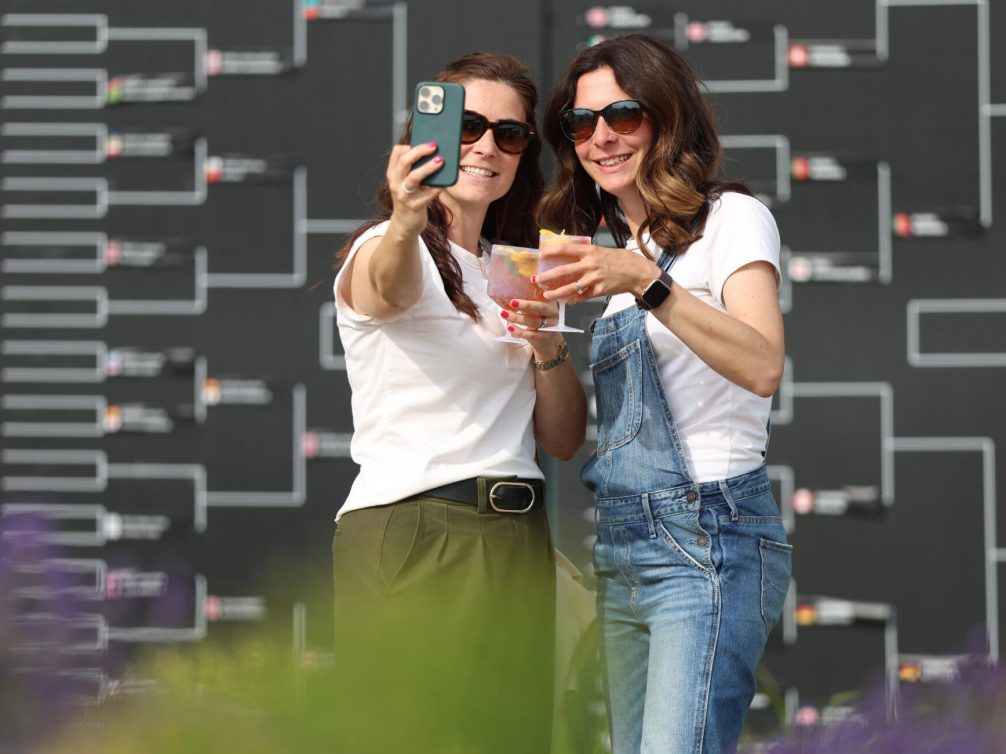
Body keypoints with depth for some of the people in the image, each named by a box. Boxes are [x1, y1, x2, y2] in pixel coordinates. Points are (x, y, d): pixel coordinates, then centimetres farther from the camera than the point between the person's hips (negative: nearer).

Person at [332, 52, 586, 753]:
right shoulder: (385, 251, -3)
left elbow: (565, 439, 16)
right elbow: (389, 288, -30)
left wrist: (549, 347, -3)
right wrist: (405, 225, -52)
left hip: (516, 539, 7)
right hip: (410, 537, -7)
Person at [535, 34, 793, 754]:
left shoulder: (731, 220, -2)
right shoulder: (615, 248, 20)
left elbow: (762, 368, -22)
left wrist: (648, 285, -30)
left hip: (707, 538, -8)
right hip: (621, 546, 8)